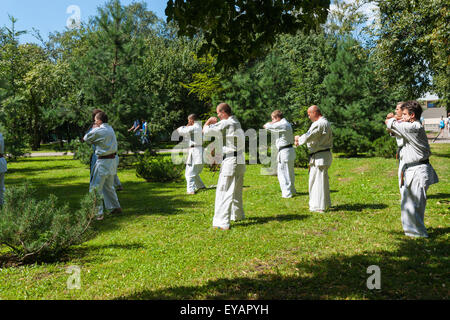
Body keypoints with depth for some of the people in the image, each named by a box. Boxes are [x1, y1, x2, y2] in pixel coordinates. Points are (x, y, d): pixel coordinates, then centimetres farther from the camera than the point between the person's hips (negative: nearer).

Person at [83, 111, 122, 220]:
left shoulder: (99, 131, -15)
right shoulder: (110, 129, 10)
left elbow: (87, 138, 0)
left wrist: (93, 129, 10)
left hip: (103, 162, -8)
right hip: (112, 160, 8)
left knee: (95, 188, -2)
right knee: (108, 186, 23)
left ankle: (98, 213, -3)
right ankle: (116, 207, 31)